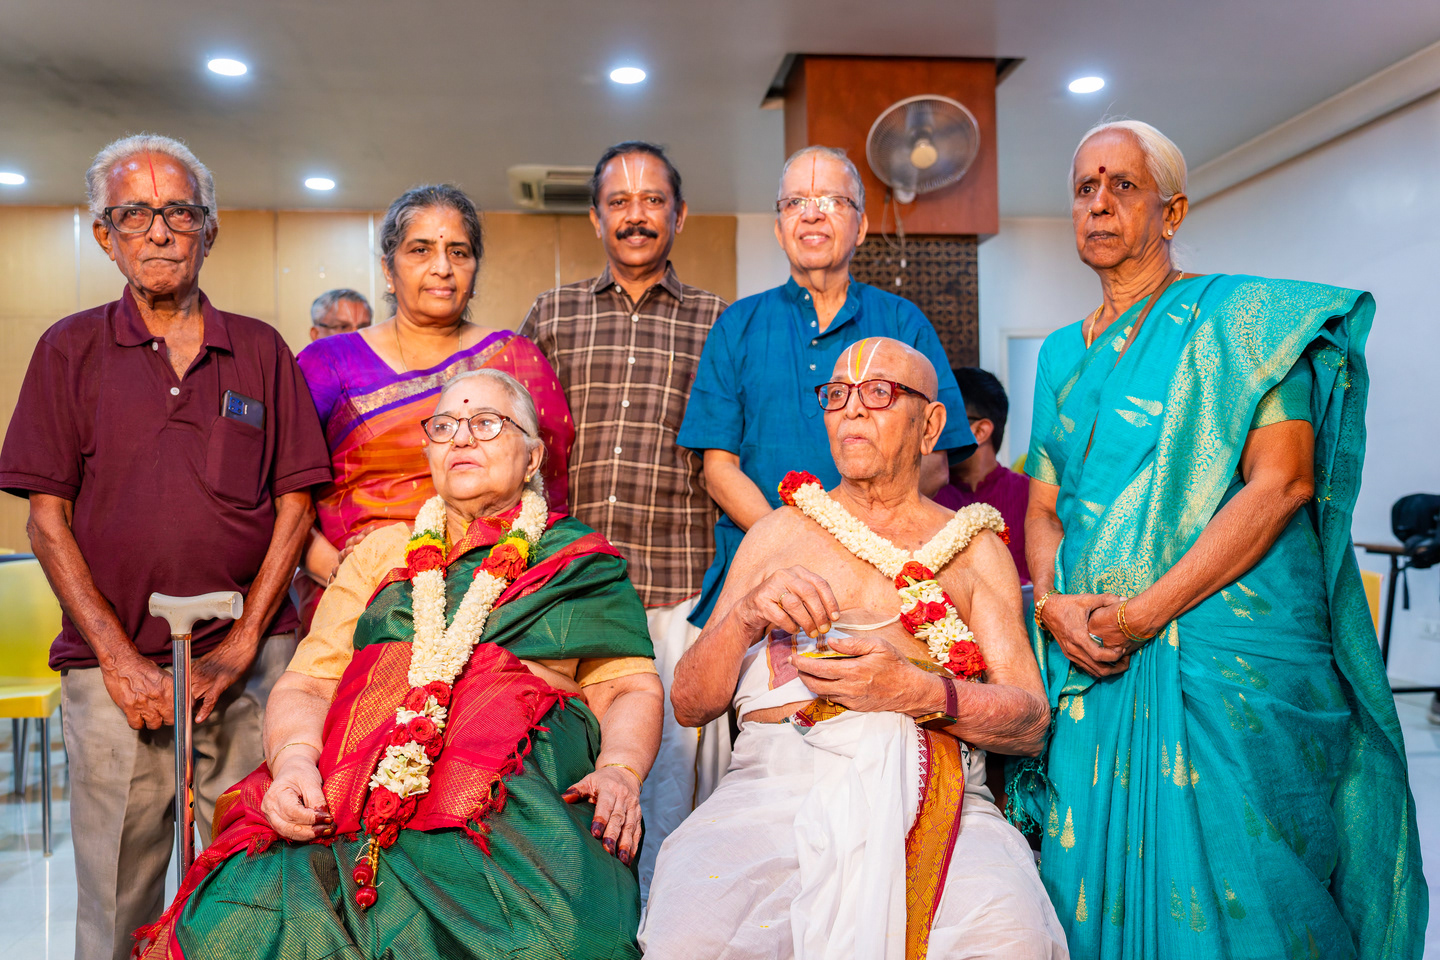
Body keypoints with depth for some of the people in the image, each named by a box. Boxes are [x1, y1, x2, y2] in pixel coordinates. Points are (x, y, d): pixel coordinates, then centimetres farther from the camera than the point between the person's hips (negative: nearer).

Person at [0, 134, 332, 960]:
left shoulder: (262, 351, 8)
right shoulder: (71, 349, 7)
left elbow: (295, 505, 5)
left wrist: (239, 649, -4)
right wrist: (121, 660, -6)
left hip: (250, 666, 0)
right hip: (114, 671, 0)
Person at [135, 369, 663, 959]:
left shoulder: (580, 561, 18)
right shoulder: (382, 552, 25)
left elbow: (630, 689, 10)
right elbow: (306, 684, 17)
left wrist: (619, 770, -11)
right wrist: (293, 759, -5)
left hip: (515, 801, -3)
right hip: (348, 802, 3)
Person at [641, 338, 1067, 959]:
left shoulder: (976, 548, 17)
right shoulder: (779, 531, 19)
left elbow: (1031, 722, 7)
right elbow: (688, 703, 13)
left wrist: (917, 691, -13)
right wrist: (745, 618, -8)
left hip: (931, 790, 0)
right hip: (779, 781, 1)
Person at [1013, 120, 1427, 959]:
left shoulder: (1236, 313, -1)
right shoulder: (1062, 354, 16)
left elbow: (1281, 481, -12)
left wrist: (1147, 610, -17)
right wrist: (1053, 604, -6)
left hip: (1224, 648, -5)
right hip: (1091, 663, 5)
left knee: (1227, 890, -1)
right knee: (1093, 879, 10)